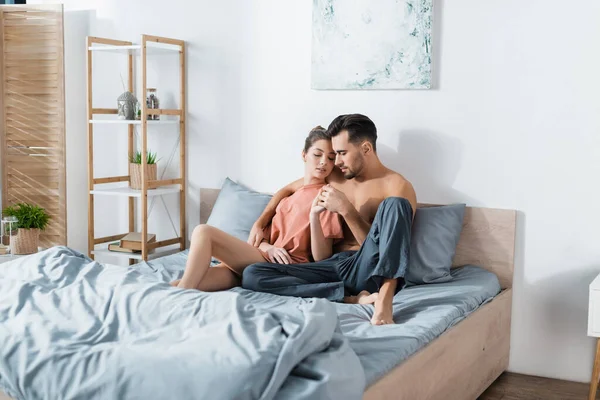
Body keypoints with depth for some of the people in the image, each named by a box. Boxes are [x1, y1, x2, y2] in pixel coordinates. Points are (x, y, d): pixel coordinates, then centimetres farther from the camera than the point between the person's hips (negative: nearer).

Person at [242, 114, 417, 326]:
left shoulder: (397, 185, -3)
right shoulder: (335, 177, 15)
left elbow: (380, 246, -10)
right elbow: (287, 190, 29)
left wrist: (346, 210, -17)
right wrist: (259, 224, 17)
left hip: (368, 270, -5)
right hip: (335, 266, 6)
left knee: (395, 204, -30)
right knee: (252, 274, -15)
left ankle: (385, 297, -41)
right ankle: (352, 297, -23)